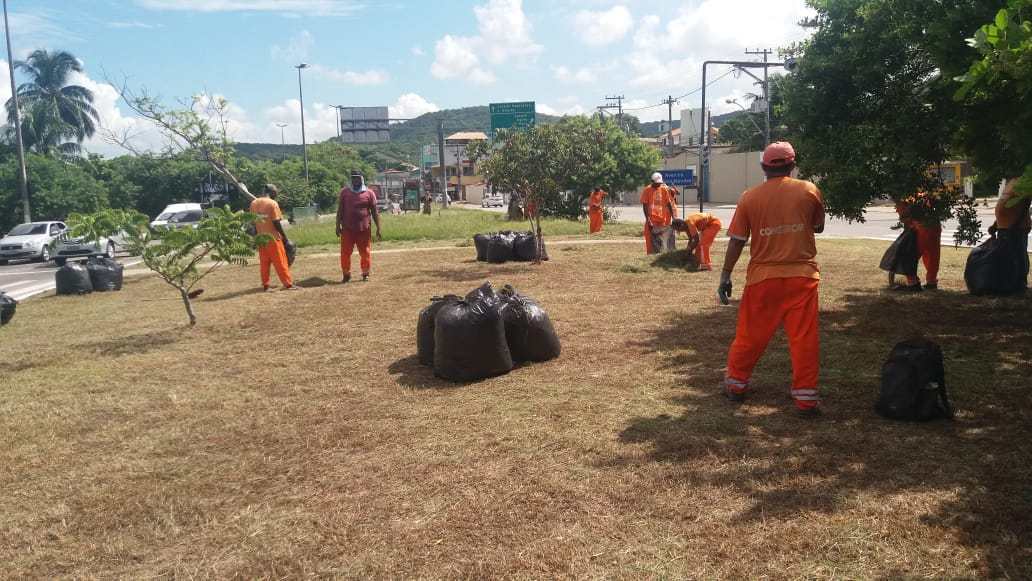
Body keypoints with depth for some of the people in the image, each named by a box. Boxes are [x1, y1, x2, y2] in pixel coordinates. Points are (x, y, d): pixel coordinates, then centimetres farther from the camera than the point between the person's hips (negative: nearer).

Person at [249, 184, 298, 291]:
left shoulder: (253, 203, 5)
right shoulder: (272, 203, -13)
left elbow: (254, 222, 9)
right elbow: (277, 223, -15)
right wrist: (285, 238, -8)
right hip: (273, 238, -6)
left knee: (264, 263, 12)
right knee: (281, 262, -1)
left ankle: (265, 285, 16)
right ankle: (288, 284, 0)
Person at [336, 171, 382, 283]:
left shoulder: (369, 193, 2)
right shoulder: (344, 192, 6)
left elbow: (375, 211, 3)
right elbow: (340, 210, 9)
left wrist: (378, 228, 0)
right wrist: (338, 225, 3)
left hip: (364, 228, -1)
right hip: (347, 228, 1)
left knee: (365, 252, 4)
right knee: (345, 252, 1)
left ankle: (365, 273, 19)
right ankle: (346, 274, 14)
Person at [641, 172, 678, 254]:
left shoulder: (664, 189, 4)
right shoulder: (647, 190, -3)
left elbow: (669, 204, 7)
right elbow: (645, 206, -4)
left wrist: (673, 218, 1)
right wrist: (648, 220, -12)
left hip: (664, 221, 2)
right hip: (652, 222, -2)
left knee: (665, 243, 4)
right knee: (653, 244, 2)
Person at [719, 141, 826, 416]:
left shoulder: (750, 197, -1)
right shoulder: (809, 191, -1)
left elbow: (737, 241, -1)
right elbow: (818, 227, 14)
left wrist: (725, 276, 5)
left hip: (763, 277, 1)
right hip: (802, 276, 0)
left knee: (750, 334, 12)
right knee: (804, 337, 5)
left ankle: (736, 384, 26)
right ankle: (806, 397, 8)